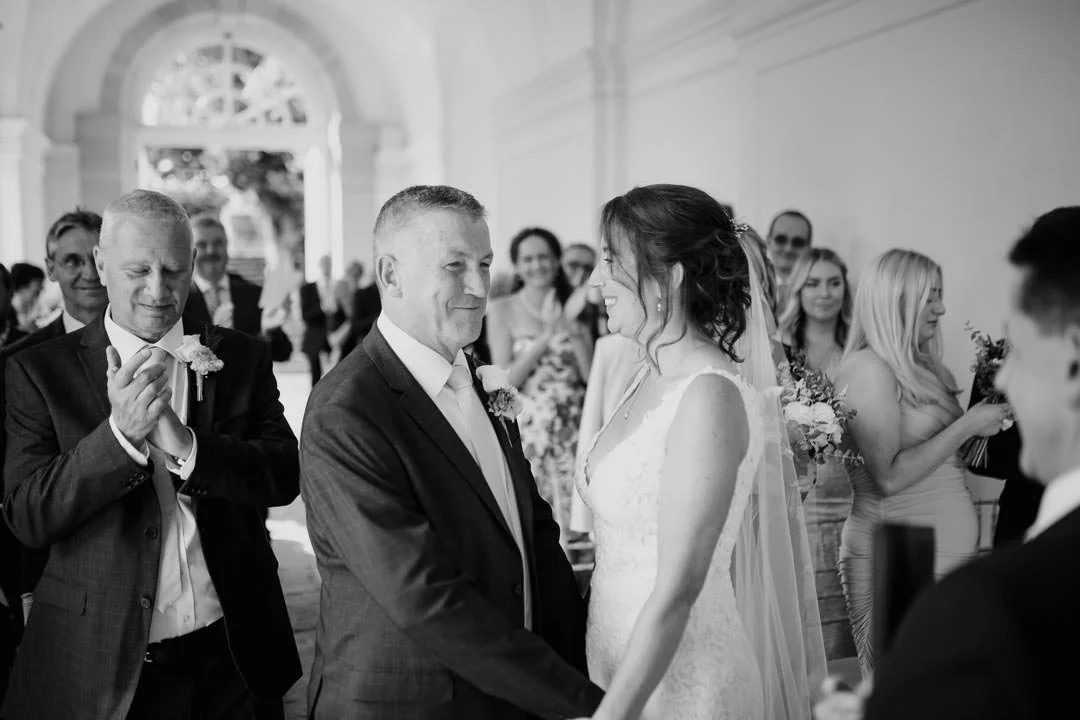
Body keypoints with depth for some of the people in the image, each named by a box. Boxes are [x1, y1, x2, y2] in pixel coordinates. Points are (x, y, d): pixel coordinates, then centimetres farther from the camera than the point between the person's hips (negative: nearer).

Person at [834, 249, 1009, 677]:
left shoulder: (919, 367, 14)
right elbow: (888, 477, -18)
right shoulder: (868, 368, -11)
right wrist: (966, 425, -12)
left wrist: (987, 416, 6)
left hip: (946, 550, 8)